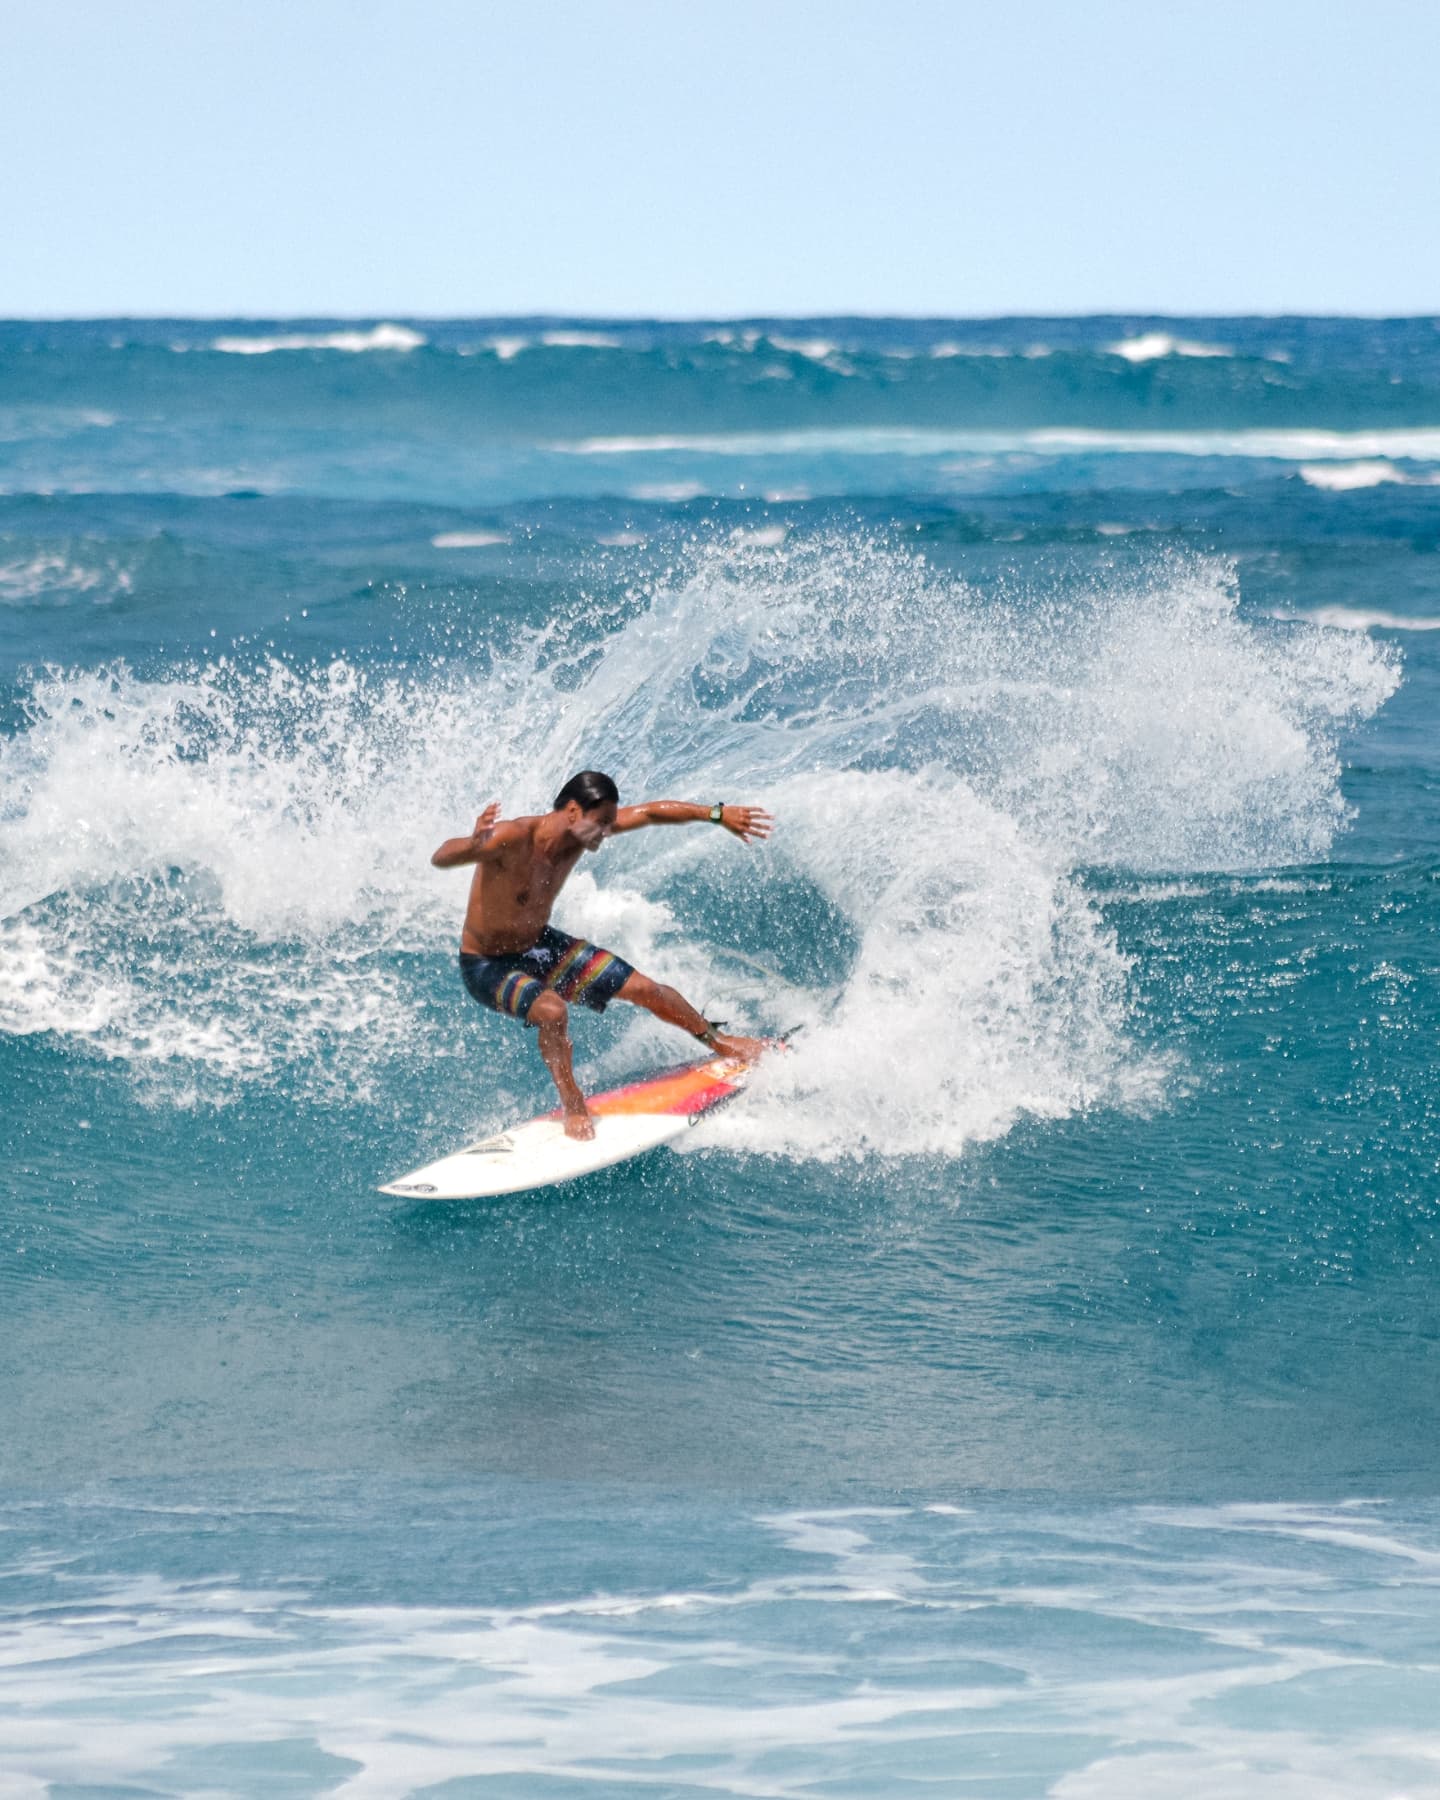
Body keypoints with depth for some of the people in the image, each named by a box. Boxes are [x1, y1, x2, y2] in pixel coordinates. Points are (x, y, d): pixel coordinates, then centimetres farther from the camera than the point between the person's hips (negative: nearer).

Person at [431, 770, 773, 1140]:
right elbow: (441, 858, -50)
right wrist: (475, 844, -72)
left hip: (540, 946, 7)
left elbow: (651, 812, 1)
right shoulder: (513, 838, -35)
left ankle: (719, 1043, 35)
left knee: (643, 988, 8)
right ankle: (572, 1105, -11)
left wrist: (718, 814, 2)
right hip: (486, 964, -7)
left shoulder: (587, 827, -13)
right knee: (552, 1010, -36)